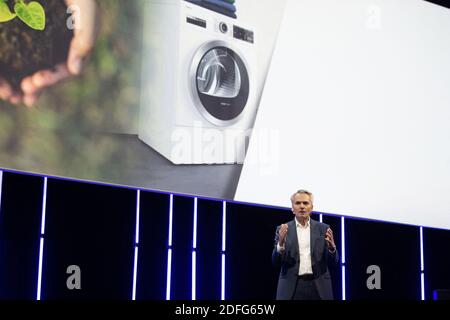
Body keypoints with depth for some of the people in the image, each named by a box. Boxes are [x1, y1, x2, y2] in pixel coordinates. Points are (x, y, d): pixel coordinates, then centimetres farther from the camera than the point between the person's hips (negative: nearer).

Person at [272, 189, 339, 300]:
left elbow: (334, 261, 6)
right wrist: (281, 243, -18)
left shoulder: (323, 229, 8)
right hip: (291, 286, -1)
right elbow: (276, 262, 0)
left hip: (318, 286, 1)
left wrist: (331, 247, -16)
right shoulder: (283, 229, 6)